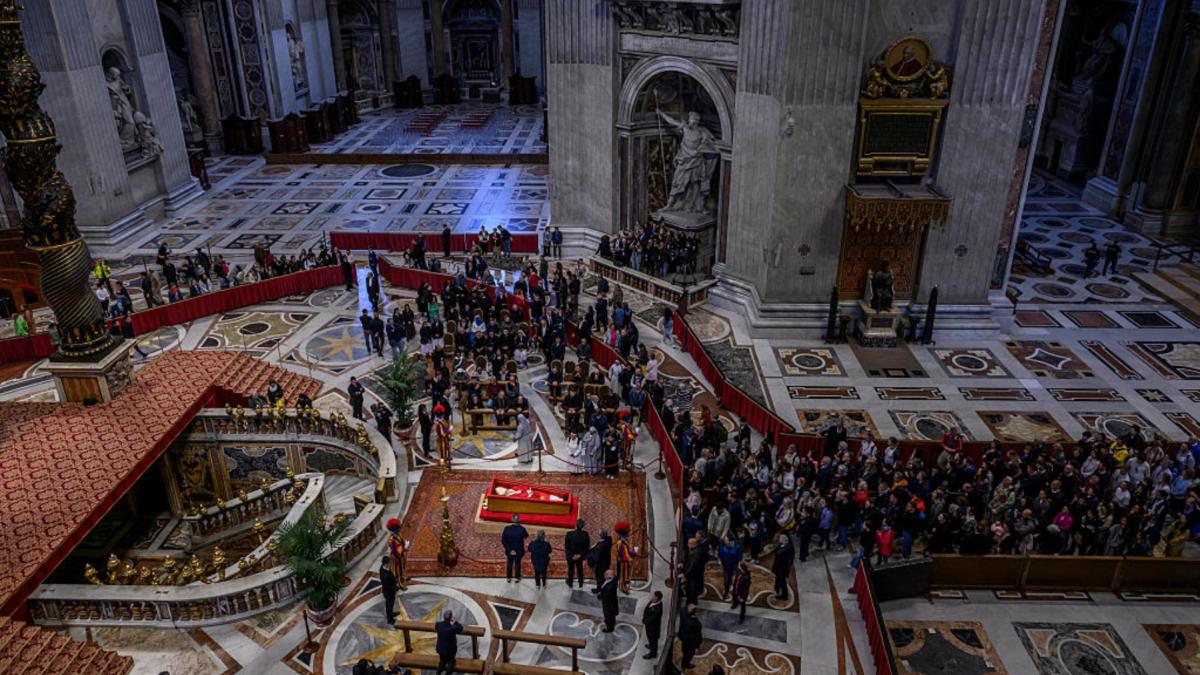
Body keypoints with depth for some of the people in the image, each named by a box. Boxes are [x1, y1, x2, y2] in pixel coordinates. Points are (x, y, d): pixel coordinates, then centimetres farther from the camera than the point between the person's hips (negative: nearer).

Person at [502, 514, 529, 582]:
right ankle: (517, 578, 36)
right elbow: (526, 536, -4)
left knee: (509, 563, 24)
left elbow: (503, 540, -19)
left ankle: (509, 578, 37)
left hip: (509, 550, 1)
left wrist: (509, 549, -11)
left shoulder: (507, 528, -22)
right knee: (517, 563, 22)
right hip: (519, 551, -1)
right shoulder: (521, 529, -25)